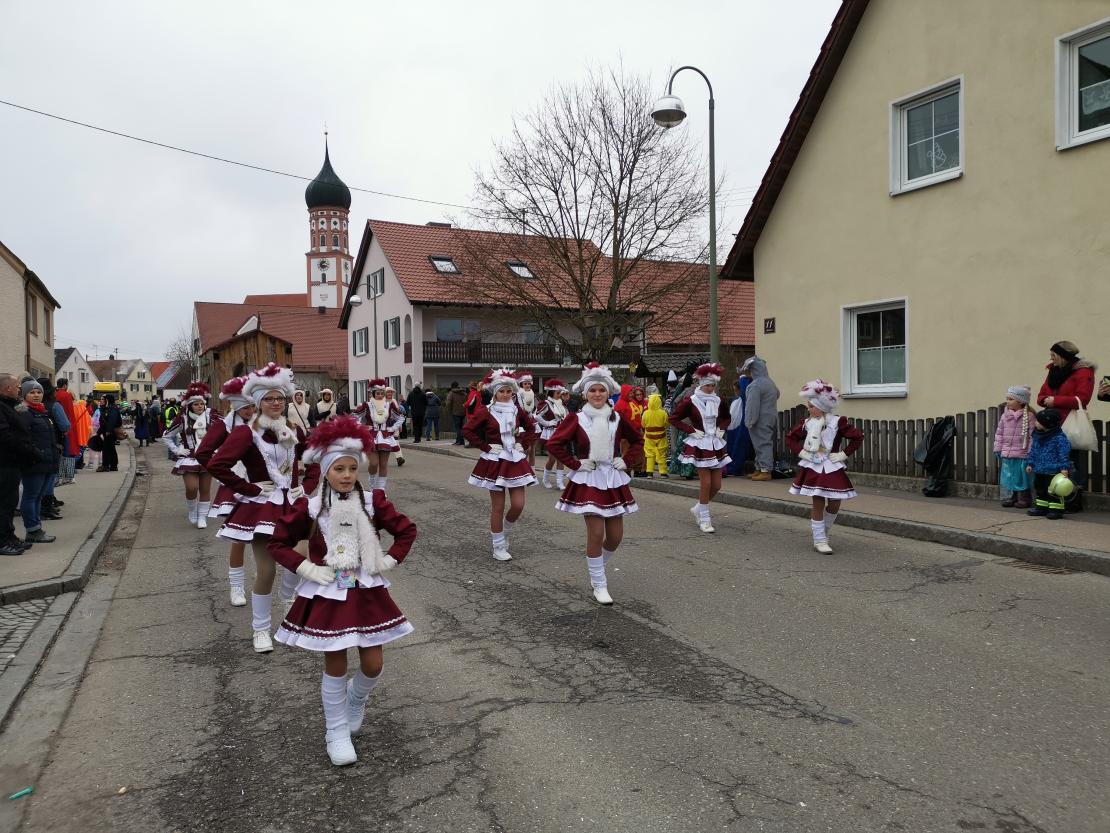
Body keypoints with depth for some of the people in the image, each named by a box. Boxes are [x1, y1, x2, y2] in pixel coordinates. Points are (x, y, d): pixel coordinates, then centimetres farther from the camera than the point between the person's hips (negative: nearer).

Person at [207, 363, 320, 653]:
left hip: (293, 505, 5)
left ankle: (291, 600, 40)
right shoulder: (246, 433, -11)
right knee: (266, 570, -3)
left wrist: (306, 487, 4)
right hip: (262, 507, -5)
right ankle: (260, 629, 16)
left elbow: (313, 462, 19)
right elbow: (216, 465, -21)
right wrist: (249, 488, -16)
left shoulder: (294, 431, 5)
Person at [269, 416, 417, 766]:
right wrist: (306, 568, -9)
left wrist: (389, 561, -4)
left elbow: (406, 530, 5)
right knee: (335, 664, 6)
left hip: (367, 592, 2)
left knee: (373, 665, 5)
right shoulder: (309, 508, -8)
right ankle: (336, 732, 25)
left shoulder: (372, 502, -4)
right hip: (327, 595, -2)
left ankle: (355, 699, 39)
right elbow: (278, 543, 0)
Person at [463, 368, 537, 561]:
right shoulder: (485, 411, -7)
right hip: (495, 461, -4)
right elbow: (467, 430, -9)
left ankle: (504, 532, 28)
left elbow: (531, 427, 17)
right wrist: (486, 447, -11)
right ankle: (499, 547, 15)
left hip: (515, 460, 4)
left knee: (518, 505, -1)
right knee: (498, 507, 2)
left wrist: (524, 445, 3)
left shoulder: (517, 410, 4)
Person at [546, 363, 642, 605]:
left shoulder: (617, 418, 3)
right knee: (596, 533, -9)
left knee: (616, 536, 6)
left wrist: (627, 461, 2)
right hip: (588, 481, -4)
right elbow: (554, 443, -10)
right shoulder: (576, 418, -7)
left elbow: (637, 441, 15)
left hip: (614, 480, 4)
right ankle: (599, 585, 8)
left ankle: (596, 565, 36)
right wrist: (575, 464, -11)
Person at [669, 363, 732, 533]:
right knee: (706, 482, -8)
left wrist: (722, 429, 6)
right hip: (699, 445, -5)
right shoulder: (690, 401, -10)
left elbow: (726, 417, 24)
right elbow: (673, 418, -5)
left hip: (716, 444, 5)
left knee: (716, 485, 6)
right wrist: (691, 430, -10)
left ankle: (699, 508, 29)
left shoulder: (719, 402, 4)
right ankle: (704, 519, 6)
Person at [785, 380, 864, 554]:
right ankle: (820, 541, 9)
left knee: (834, 504, 3)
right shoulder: (806, 424, -1)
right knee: (818, 504, 0)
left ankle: (823, 533, 29)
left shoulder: (838, 422, -8)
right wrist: (800, 451, 0)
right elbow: (790, 438, 13)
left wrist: (844, 454, -10)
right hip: (813, 469, 0)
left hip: (833, 469, 0)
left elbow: (858, 437, -8)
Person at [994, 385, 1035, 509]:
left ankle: (1023, 499, 14)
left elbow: (1032, 434, -8)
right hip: (1006, 453, 4)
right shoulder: (1005, 415, 7)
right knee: (1007, 476, 7)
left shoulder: (1029, 416, -7)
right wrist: (998, 448, 9)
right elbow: (999, 433, 12)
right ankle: (1008, 498, 16)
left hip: (1021, 454, -4)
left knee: (1021, 477, 2)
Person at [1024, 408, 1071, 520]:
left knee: (1053, 491, -4)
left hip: (1053, 471, -8)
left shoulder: (1059, 437, -16)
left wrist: (1064, 468, -20)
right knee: (1040, 489, 16)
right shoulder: (1037, 435, 7)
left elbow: (1064, 453, -17)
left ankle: (1056, 509, 5)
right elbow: (1033, 450, 16)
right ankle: (1041, 507, 27)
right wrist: (1030, 463, 14)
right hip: (1039, 470, 8)